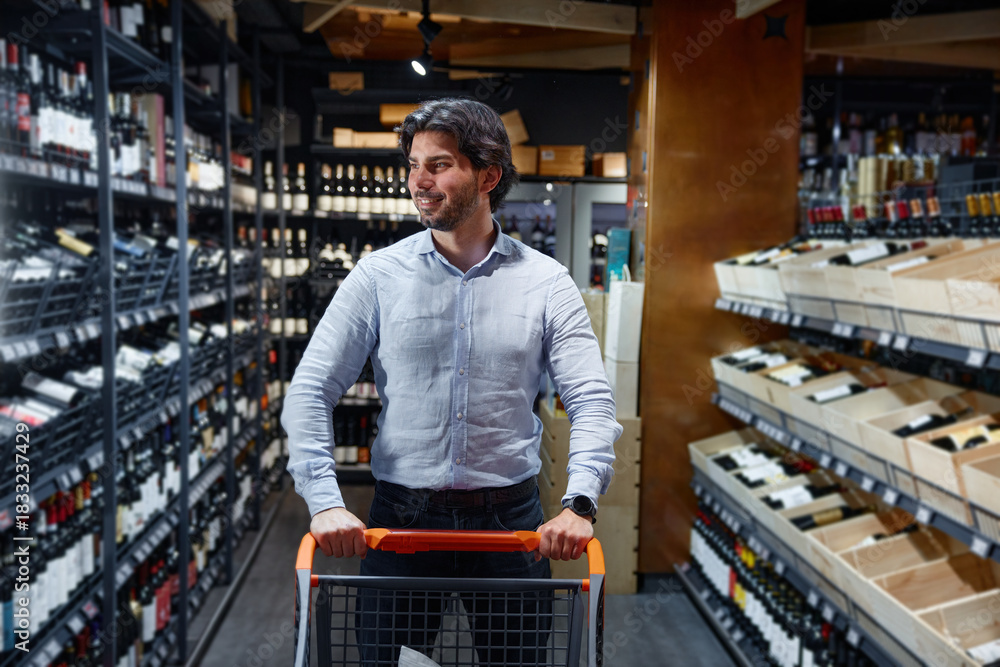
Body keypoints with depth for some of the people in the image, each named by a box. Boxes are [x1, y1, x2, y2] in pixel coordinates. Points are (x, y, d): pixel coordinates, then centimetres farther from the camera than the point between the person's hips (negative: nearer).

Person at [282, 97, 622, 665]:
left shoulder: (546, 282, -1)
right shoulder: (379, 276, -2)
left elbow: (593, 403, -5)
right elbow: (311, 392, -4)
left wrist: (580, 503, -19)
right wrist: (325, 502, -16)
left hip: (512, 519, 1)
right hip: (402, 518, 0)